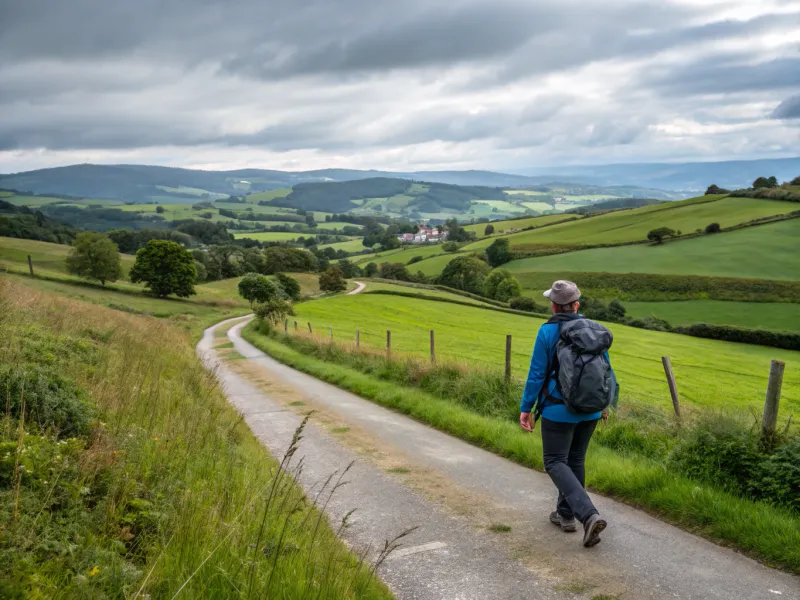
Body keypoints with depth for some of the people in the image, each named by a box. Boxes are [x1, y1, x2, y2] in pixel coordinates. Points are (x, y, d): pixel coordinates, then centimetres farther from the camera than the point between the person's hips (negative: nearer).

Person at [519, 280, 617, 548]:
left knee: (555, 462, 2)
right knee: (575, 460, 19)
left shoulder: (548, 332, -13)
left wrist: (526, 408, -4)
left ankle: (590, 515, -14)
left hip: (559, 410, -5)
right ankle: (565, 514, 29)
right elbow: (607, 369, 6)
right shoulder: (594, 330, 0)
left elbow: (537, 373, -12)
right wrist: (604, 403, 20)